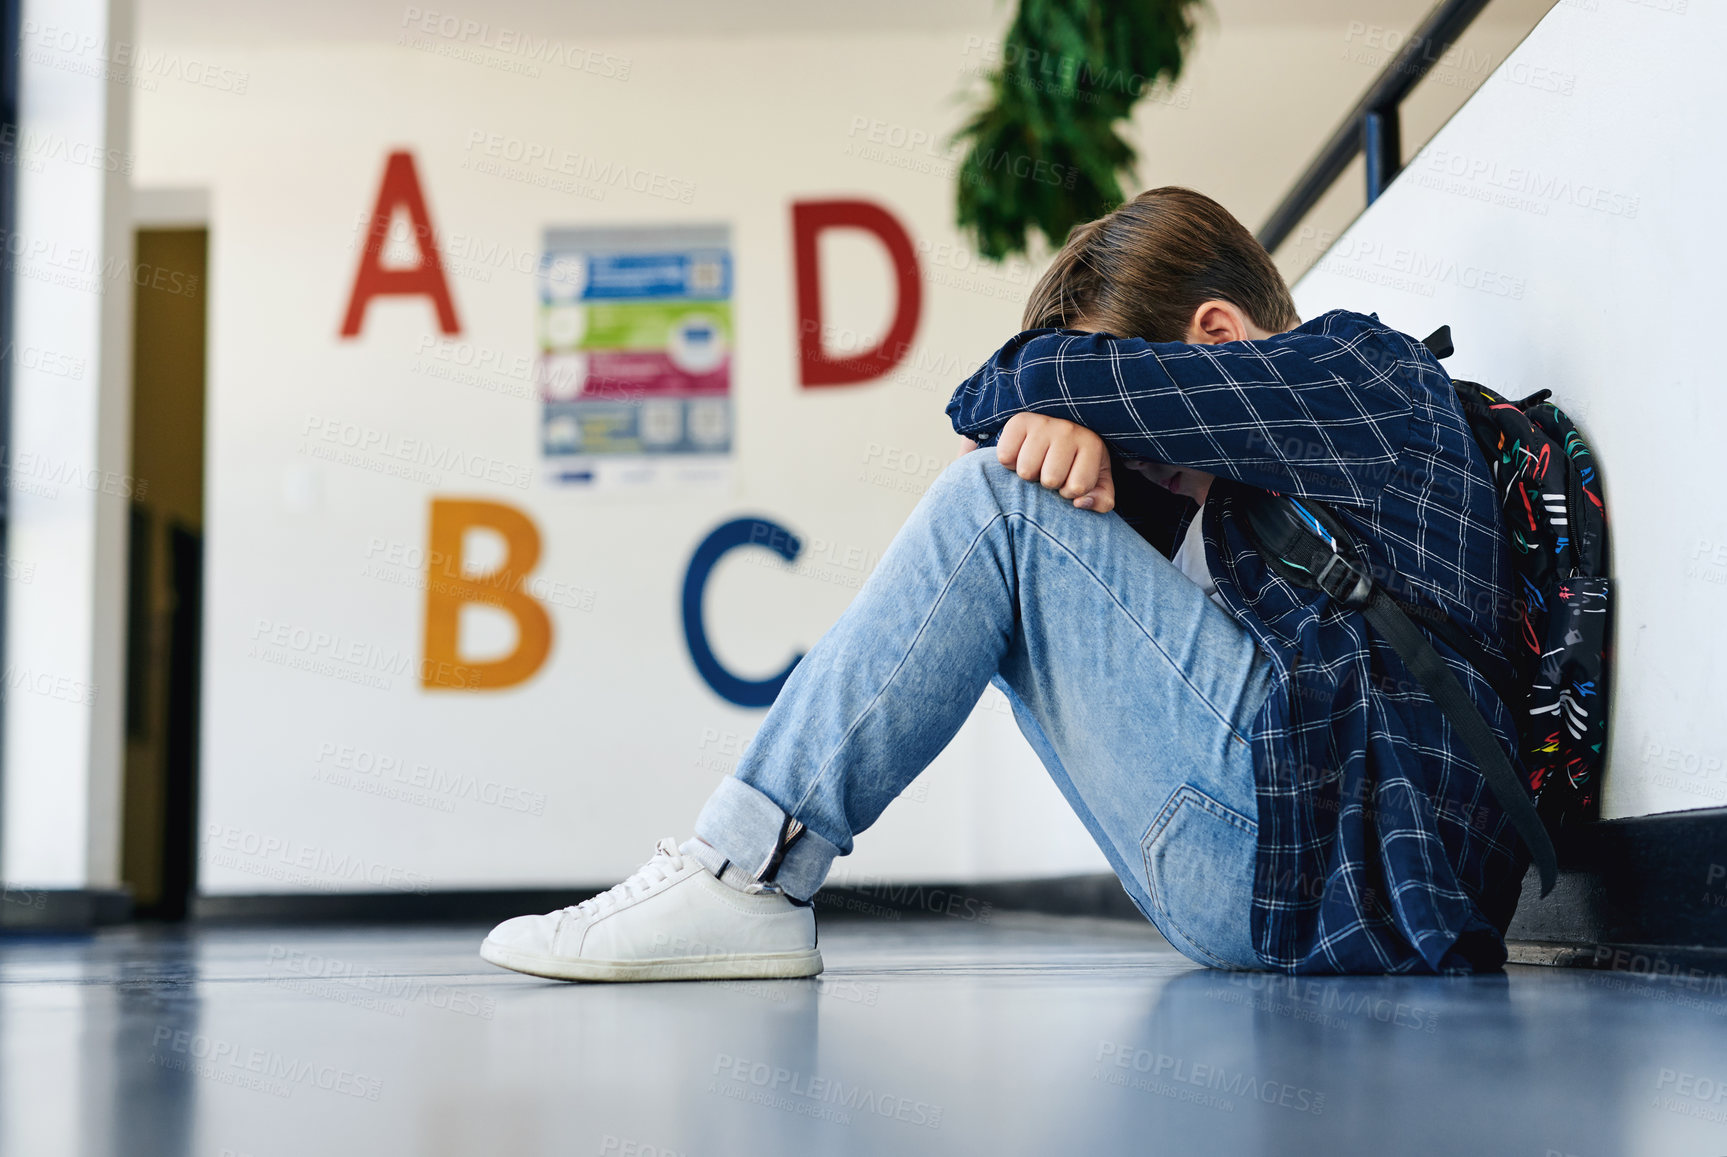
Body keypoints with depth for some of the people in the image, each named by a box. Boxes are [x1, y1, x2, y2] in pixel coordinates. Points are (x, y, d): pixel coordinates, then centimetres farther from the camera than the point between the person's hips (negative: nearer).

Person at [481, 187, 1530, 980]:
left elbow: (1045, 381, -11)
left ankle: (746, 876, -12)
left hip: (1336, 854, -9)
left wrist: (1028, 399, 10)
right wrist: (1073, 434, -4)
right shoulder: (1265, 464, 24)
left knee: (996, 506, -11)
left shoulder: (1367, 364, -1)